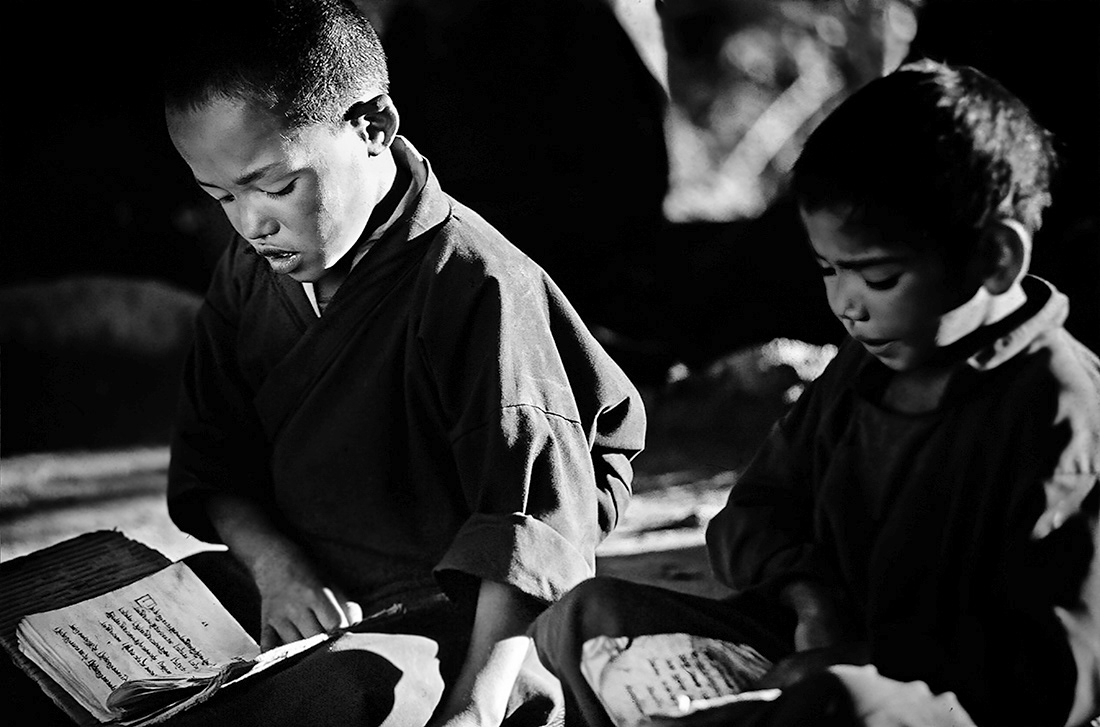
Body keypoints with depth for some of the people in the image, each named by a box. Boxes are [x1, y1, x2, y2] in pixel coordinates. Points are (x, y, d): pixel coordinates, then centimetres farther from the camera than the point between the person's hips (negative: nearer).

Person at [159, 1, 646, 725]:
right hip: (307, 603, 7)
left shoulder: (473, 285, -19)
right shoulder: (251, 271, 6)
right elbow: (214, 458, 12)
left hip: (458, 622, -7)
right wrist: (273, 563, -11)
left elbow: (534, 520, -24)